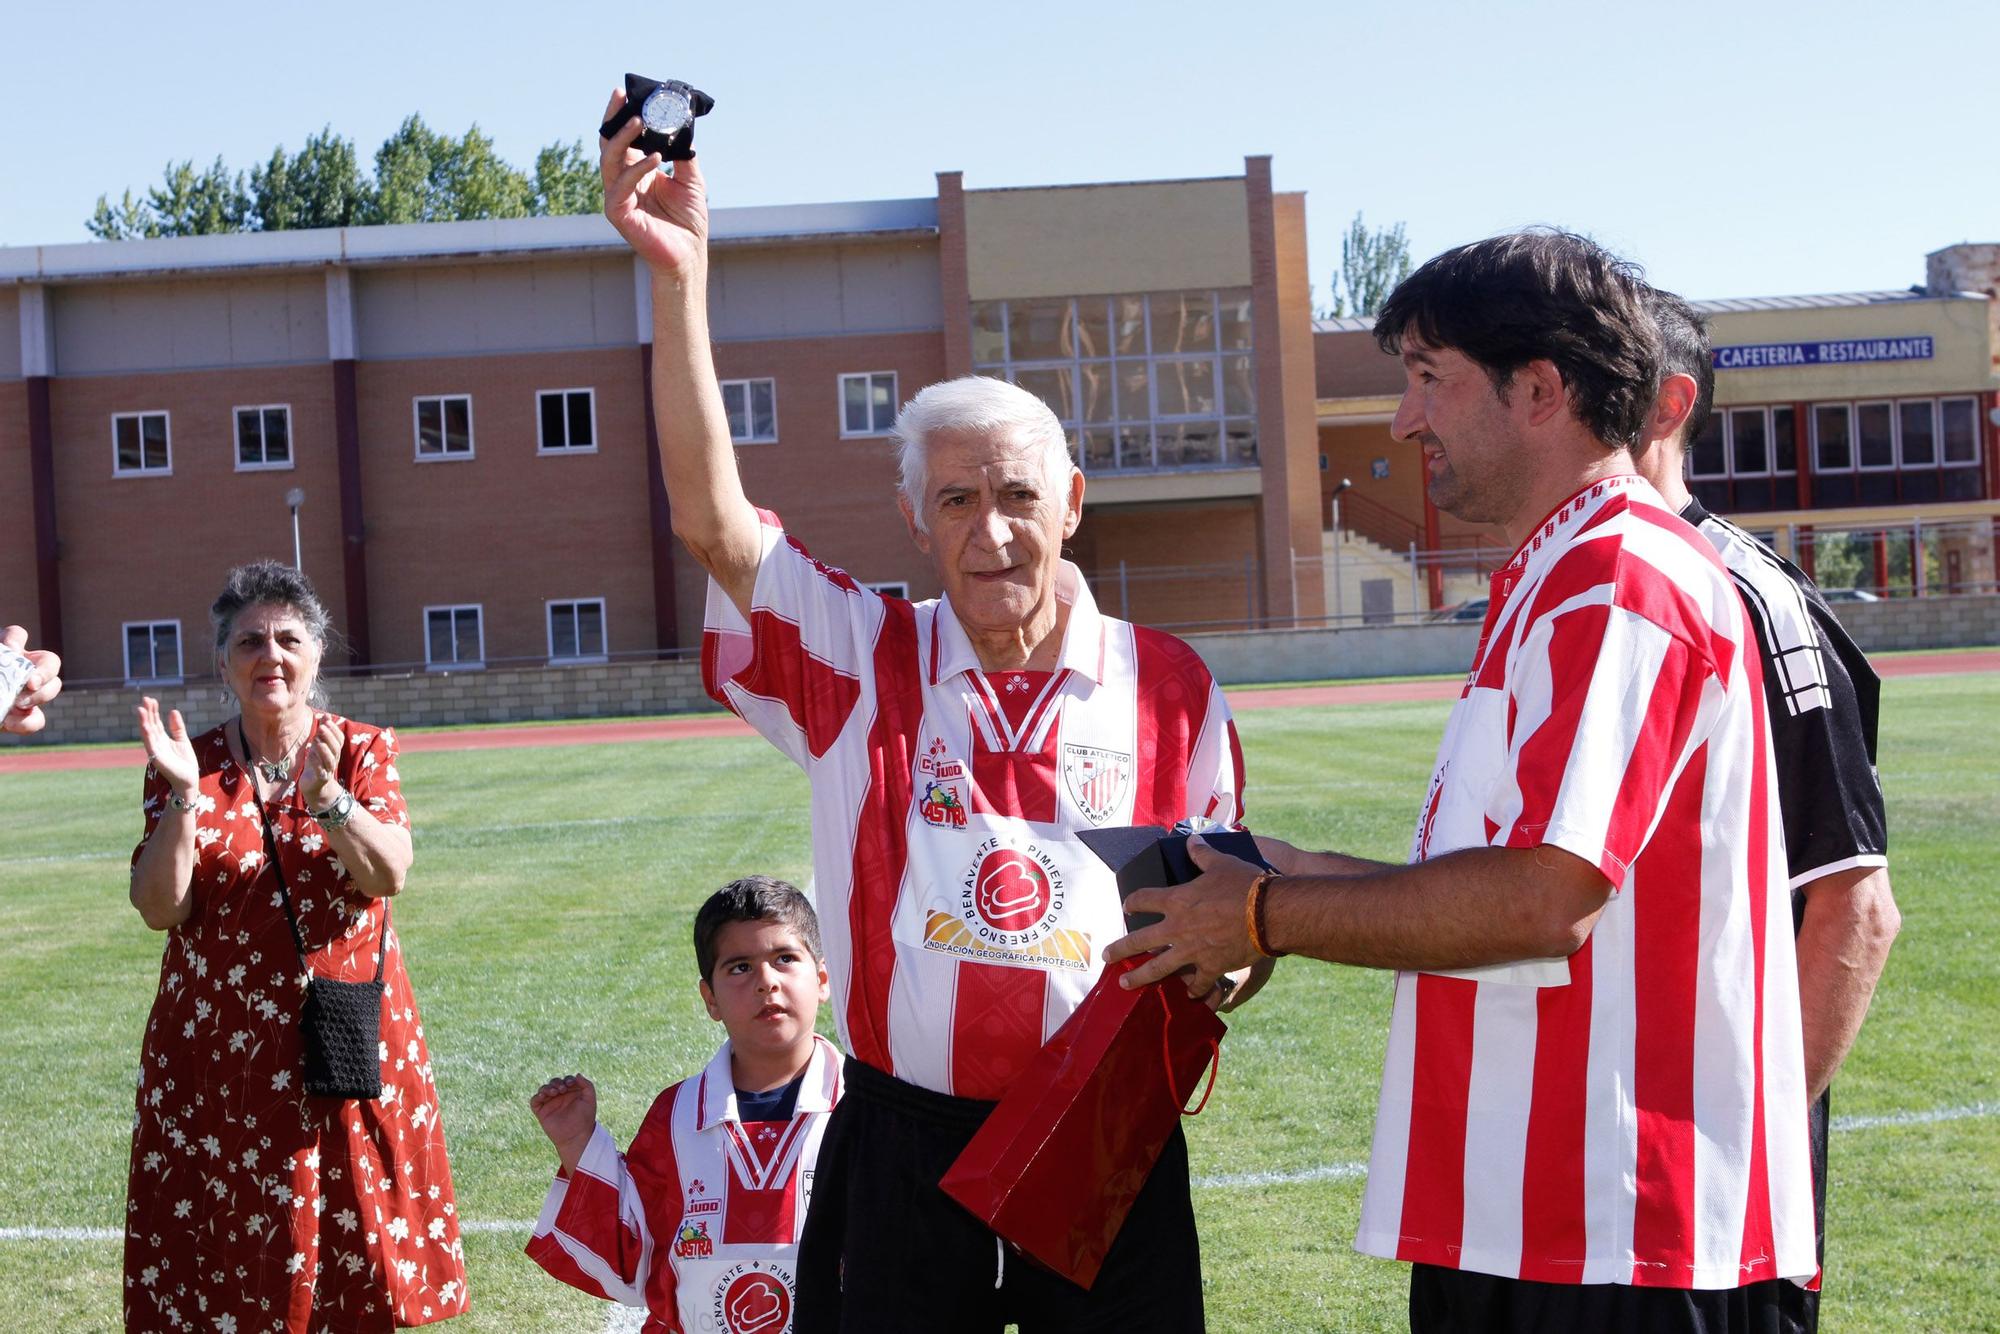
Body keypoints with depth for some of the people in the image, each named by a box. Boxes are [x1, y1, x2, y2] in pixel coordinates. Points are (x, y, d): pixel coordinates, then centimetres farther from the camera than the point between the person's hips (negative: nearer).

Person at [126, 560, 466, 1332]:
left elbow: (389, 875, -11)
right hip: (220, 1048, 0)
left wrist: (325, 796, -25)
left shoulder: (362, 750, 3)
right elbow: (160, 908, -8)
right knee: (229, 1262, 3)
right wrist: (185, 796, -19)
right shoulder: (189, 765, 3)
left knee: (359, 1249, 3)